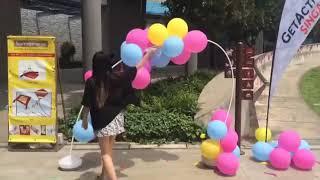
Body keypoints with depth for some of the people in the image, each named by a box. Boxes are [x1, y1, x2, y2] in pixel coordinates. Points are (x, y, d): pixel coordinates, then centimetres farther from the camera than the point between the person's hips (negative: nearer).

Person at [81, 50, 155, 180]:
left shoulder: (91, 82, -10)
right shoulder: (115, 76, -7)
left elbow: (86, 104, -4)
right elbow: (137, 67, -1)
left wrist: (84, 119, 11)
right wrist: (149, 54, 10)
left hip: (101, 120, -3)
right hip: (116, 117, 3)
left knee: (105, 154, 2)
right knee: (108, 149, 21)